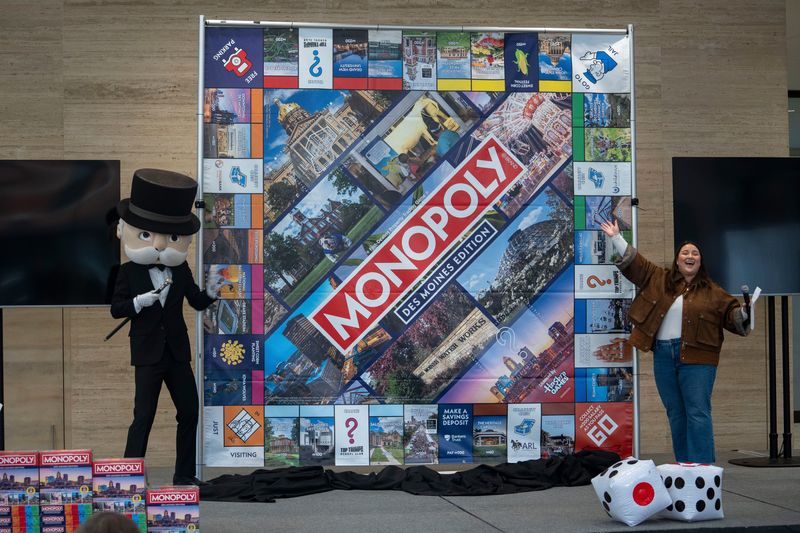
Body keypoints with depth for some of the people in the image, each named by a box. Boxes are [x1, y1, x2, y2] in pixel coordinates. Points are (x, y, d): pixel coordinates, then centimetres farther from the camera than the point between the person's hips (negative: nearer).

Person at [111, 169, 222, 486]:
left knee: (189, 412, 8)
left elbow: (197, 303, 8)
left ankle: (184, 475, 20)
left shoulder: (181, 271, 4)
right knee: (143, 416, -3)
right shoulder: (129, 271, -5)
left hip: (177, 352, 4)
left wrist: (209, 292, -13)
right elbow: (116, 309, -7)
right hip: (148, 355, -4)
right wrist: (140, 301, -25)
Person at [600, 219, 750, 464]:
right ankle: (682, 466, 15)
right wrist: (616, 238, 13)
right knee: (675, 414, 9)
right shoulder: (659, 279, 12)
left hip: (696, 356, -3)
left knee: (697, 413, -9)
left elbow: (731, 313, 3)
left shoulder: (712, 291, 6)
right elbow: (634, 262, 15)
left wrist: (743, 314, -18)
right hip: (664, 355, 4)